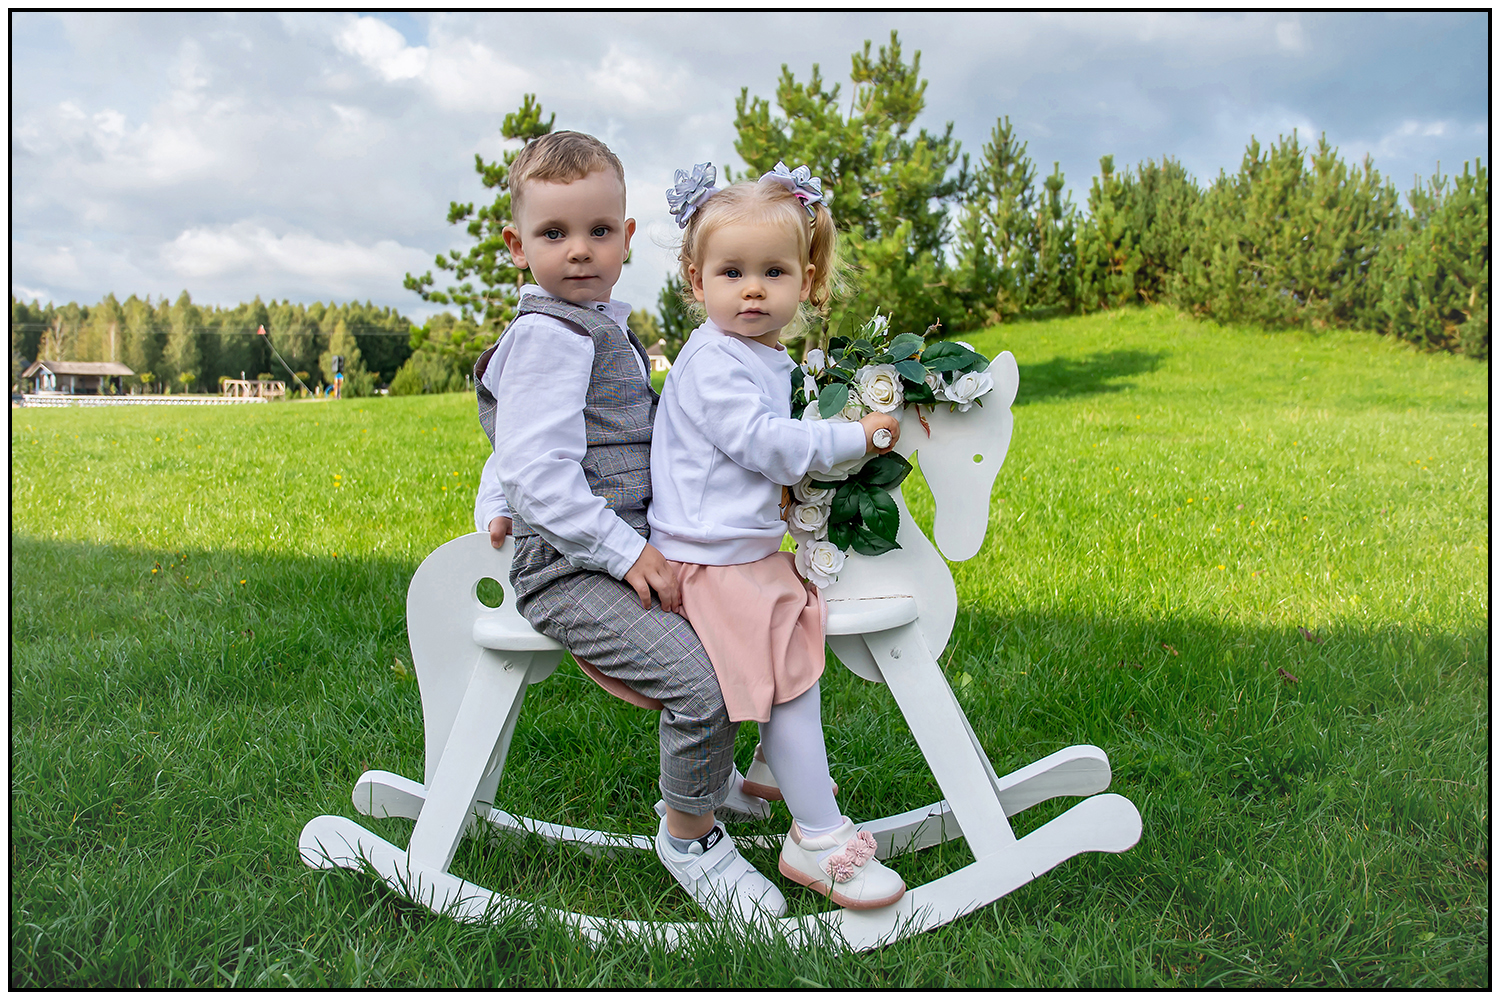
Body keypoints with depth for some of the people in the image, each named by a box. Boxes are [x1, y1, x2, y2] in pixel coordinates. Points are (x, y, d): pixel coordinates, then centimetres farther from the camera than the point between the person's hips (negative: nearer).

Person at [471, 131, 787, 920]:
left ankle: (706, 773, 36)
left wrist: (493, 506, 22)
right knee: (700, 679, -23)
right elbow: (539, 469, -22)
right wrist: (627, 554, -22)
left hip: (622, 549, 10)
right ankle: (690, 835, 3)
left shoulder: (602, 329, 17)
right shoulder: (546, 334, -15)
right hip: (566, 567, -10)